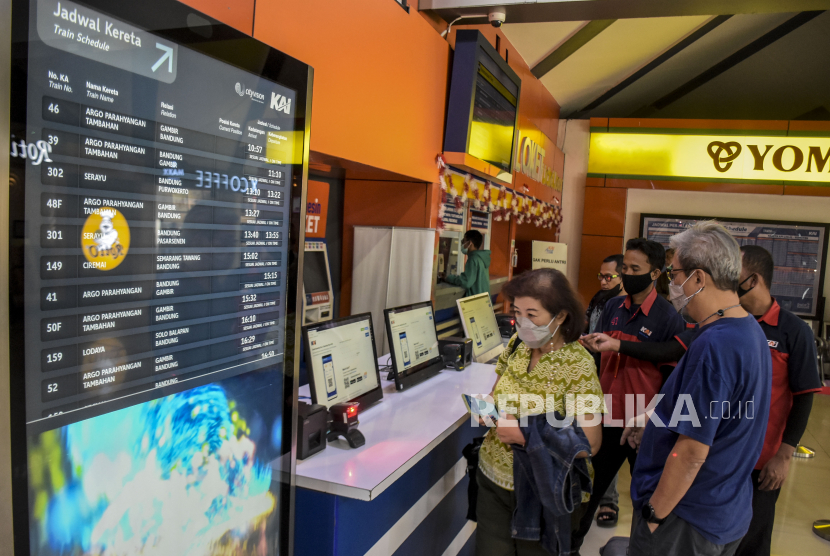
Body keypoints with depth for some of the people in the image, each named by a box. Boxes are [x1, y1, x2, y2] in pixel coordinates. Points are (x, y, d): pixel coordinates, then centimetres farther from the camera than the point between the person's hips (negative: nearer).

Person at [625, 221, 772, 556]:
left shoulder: (713, 345, -27)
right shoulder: (751, 331, 4)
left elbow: (693, 452, -26)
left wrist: (654, 514, -16)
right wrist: (656, 431, 11)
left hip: (687, 522, -9)